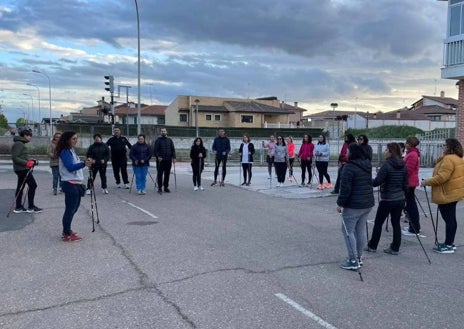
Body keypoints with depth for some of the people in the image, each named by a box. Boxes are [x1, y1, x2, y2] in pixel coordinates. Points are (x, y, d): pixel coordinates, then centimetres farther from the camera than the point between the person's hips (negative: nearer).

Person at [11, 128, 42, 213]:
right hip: (22, 169, -10)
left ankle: (18, 207, 19)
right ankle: (31, 207, 0)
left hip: (22, 169, 10)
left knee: (20, 187, 13)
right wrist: (26, 163, -24)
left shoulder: (21, 143, 17)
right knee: (33, 185, -6)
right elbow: (14, 157, -20)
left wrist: (31, 160, 8)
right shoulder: (18, 144, -14)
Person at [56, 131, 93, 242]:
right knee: (70, 209, -5)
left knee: (74, 208, 16)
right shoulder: (65, 152, -12)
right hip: (70, 184, -10)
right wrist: (84, 164, -37)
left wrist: (86, 163, 12)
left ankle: (67, 230, 28)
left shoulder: (72, 151, 17)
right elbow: (70, 167, -25)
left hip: (76, 184, 10)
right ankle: (67, 235, 1)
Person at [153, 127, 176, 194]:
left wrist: (174, 157, 1)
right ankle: (159, 188, 5)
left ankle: (166, 187, 16)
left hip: (168, 160, 3)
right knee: (160, 174, 0)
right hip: (160, 160, -3)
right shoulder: (158, 140, 1)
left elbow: (173, 149, 11)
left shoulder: (170, 140, 12)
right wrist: (158, 156, -17)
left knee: (167, 174, 7)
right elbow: (155, 150, -4)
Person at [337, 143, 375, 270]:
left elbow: (345, 188, -19)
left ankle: (353, 261, 0)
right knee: (361, 230, 15)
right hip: (368, 203, 8)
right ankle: (359, 257, 24)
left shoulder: (349, 167, -18)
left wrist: (340, 203, -11)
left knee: (348, 230, 0)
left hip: (354, 205, -8)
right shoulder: (367, 165, 9)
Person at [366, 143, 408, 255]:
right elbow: (405, 185, 8)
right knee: (396, 223, 12)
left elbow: (377, 182, -18)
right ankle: (395, 248, 15)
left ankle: (372, 246, 17)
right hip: (400, 199, 6)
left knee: (378, 223, 7)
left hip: (387, 200, -6)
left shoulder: (386, 165, -16)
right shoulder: (403, 166, 4)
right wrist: (404, 195, 20)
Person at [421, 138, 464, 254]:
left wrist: (427, 182, -13)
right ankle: (449, 243, 24)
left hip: (447, 194, -10)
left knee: (449, 219, -5)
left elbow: (441, 177, -25)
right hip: (454, 193, 10)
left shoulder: (449, 159, -19)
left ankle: (448, 245, 1)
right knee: (451, 219, 15)